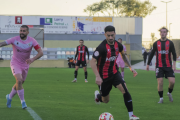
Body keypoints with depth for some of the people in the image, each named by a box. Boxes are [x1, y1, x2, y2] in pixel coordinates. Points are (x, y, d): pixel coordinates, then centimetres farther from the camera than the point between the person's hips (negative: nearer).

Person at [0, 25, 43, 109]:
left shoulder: (32, 41, -14)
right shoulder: (14, 39, -17)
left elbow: (40, 53, -21)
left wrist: (33, 59, -39)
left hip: (25, 65, 3)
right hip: (15, 63, -3)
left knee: (20, 83, 15)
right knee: (19, 81, -24)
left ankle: (10, 97, 41)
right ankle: (23, 101, -12)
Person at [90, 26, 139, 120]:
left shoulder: (118, 45, -5)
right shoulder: (101, 47, -23)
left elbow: (123, 55, 17)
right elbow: (92, 62, -24)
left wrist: (131, 68, 11)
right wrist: (97, 77, -34)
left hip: (115, 72, 4)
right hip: (104, 76, -4)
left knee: (125, 90, -19)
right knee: (106, 100, 9)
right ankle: (97, 95, 47)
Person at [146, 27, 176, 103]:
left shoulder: (170, 43, 2)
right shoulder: (156, 43, 4)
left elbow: (174, 54, 0)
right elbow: (151, 54, 12)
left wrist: (174, 65, -13)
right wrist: (148, 64, 13)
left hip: (168, 66, 0)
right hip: (159, 66, 0)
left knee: (172, 81, -9)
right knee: (160, 83, -8)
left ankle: (169, 93, 20)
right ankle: (161, 98, 7)